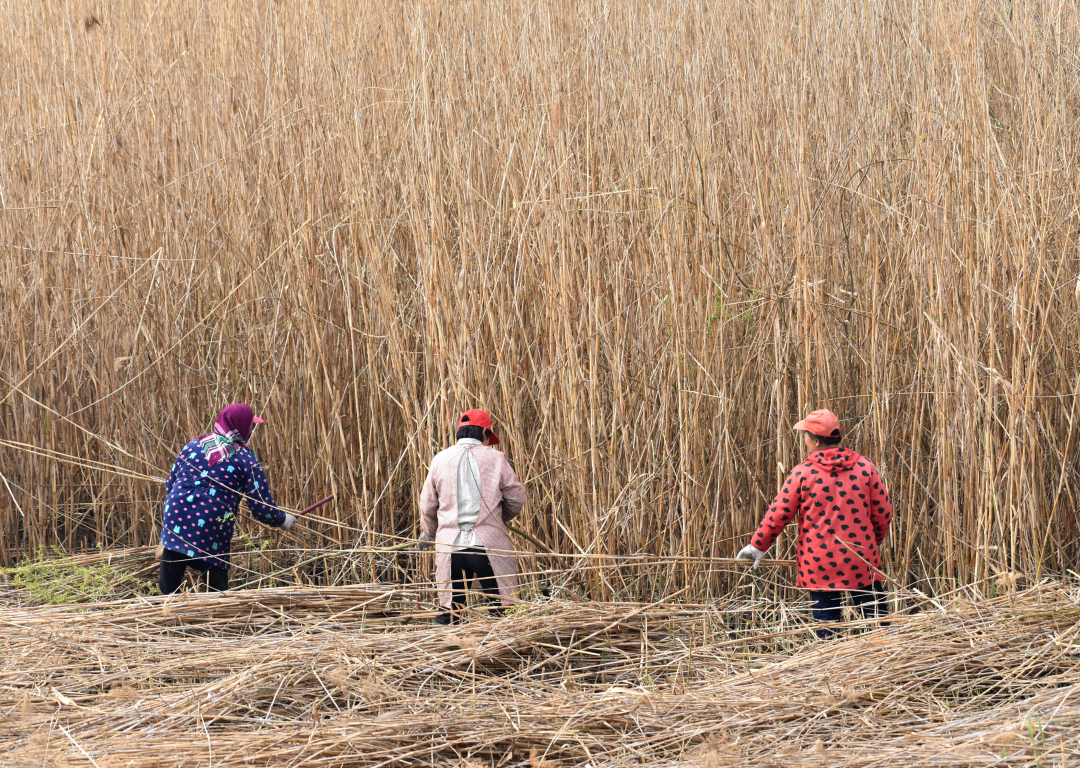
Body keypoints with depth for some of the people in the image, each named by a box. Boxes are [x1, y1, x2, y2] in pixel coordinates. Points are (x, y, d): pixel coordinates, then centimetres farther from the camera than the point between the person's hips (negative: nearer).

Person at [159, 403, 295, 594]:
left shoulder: (193, 446, 14)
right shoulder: (245, 460, 3)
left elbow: (170, 485, 22)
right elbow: (262, 508, 1)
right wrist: (283, 520, 20)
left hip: (176, 522, 3)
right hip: (211, 533, -3)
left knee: (169, 590, 7)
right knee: (217, 591, 10)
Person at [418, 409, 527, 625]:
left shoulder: (441, 459, 7)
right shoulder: (495, 458, 1)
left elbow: (428, 506, 13)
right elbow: (516, 499, 7)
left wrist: (428, 534, 32)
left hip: (450, 545, 2)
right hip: (488, 545, -2)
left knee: (448, 609, 7)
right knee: (502, 608, 4)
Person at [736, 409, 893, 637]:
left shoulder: (803, 473, -6)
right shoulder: (865, 467, -1)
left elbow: (778, 514, -3)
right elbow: (883, 512, 3)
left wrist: (758, 546, 9)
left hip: (820, 565, -1)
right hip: (862, 561, 1)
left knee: (826, 624, 6)